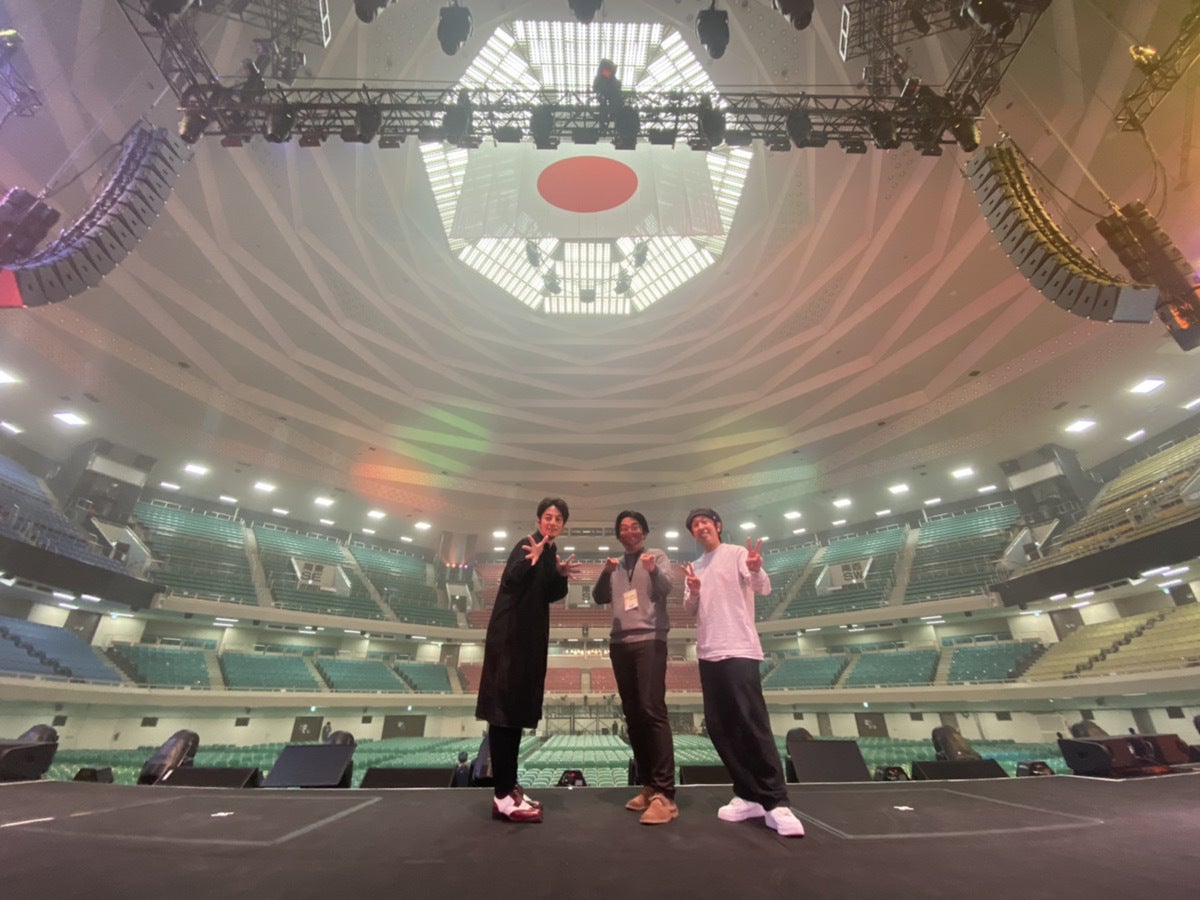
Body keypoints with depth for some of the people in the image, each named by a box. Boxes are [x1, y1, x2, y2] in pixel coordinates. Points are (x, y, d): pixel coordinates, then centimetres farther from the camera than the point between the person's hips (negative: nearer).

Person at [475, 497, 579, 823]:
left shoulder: (550, 553, 12)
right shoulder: (527, 545, -12)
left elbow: (547, 595, 11)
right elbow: (510, 582, -26)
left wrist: (560, 574, -7)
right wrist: (530, 561, -44)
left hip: (530, 636, 10)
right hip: (510, 635, -9)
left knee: (518, 709, 13)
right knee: (504, 709, -5)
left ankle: (510, 787, 23)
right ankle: (503, 796, 1)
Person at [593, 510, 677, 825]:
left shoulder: (657, 556, 4)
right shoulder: (616, 565, 16)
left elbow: (666, 588, -13)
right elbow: (600, 598, 5)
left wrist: (653, 571, -35)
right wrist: (605, 573, -14)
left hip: (649, 640, -5)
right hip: (620, 643, 5)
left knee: (653, 711, -13)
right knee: (633, 715, 8)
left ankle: (665, 794, -10)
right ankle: (648, 786, 17)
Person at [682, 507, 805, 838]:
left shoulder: (737, 553, -1)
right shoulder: (694, 567, 16)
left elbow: (763, 588, -15)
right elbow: (690, 610, 13)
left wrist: (756, 570, -39)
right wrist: (693, 592, -10)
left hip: (739, 650, -6)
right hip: (708, 654, 7)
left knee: (753, 725, -9)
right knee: (720, 728, 8)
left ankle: (776, 803, 0)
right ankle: (749, 795, 18)